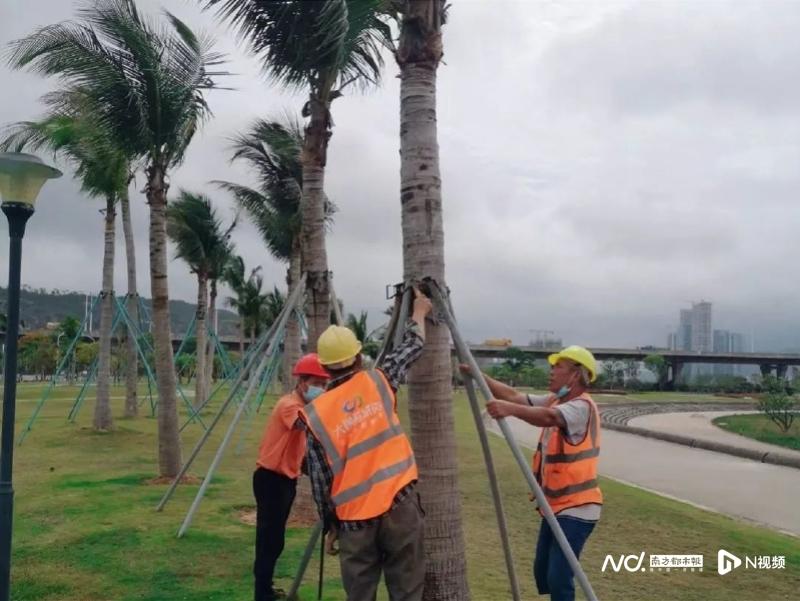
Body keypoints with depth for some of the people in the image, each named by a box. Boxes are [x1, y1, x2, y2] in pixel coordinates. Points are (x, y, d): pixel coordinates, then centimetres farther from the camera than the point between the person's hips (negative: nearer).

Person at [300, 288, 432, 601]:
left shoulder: (315, 413, -2)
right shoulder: (377, 381, -1)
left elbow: (320, 479, 1)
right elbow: (412, 346, 15)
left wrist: (330, 526, 13)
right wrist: (419, 311, 32)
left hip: (354, 519, 0)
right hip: (400, 506, 0)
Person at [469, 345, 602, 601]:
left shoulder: (583, 406, -18)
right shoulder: (554, 400, 11)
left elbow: (549, 417, -38)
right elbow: (514, 395, 6)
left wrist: (511, 409, -54)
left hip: (577, 508, -9)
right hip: (555, 506, 9)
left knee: (558, 578, -13)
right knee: (543, 573, 15)